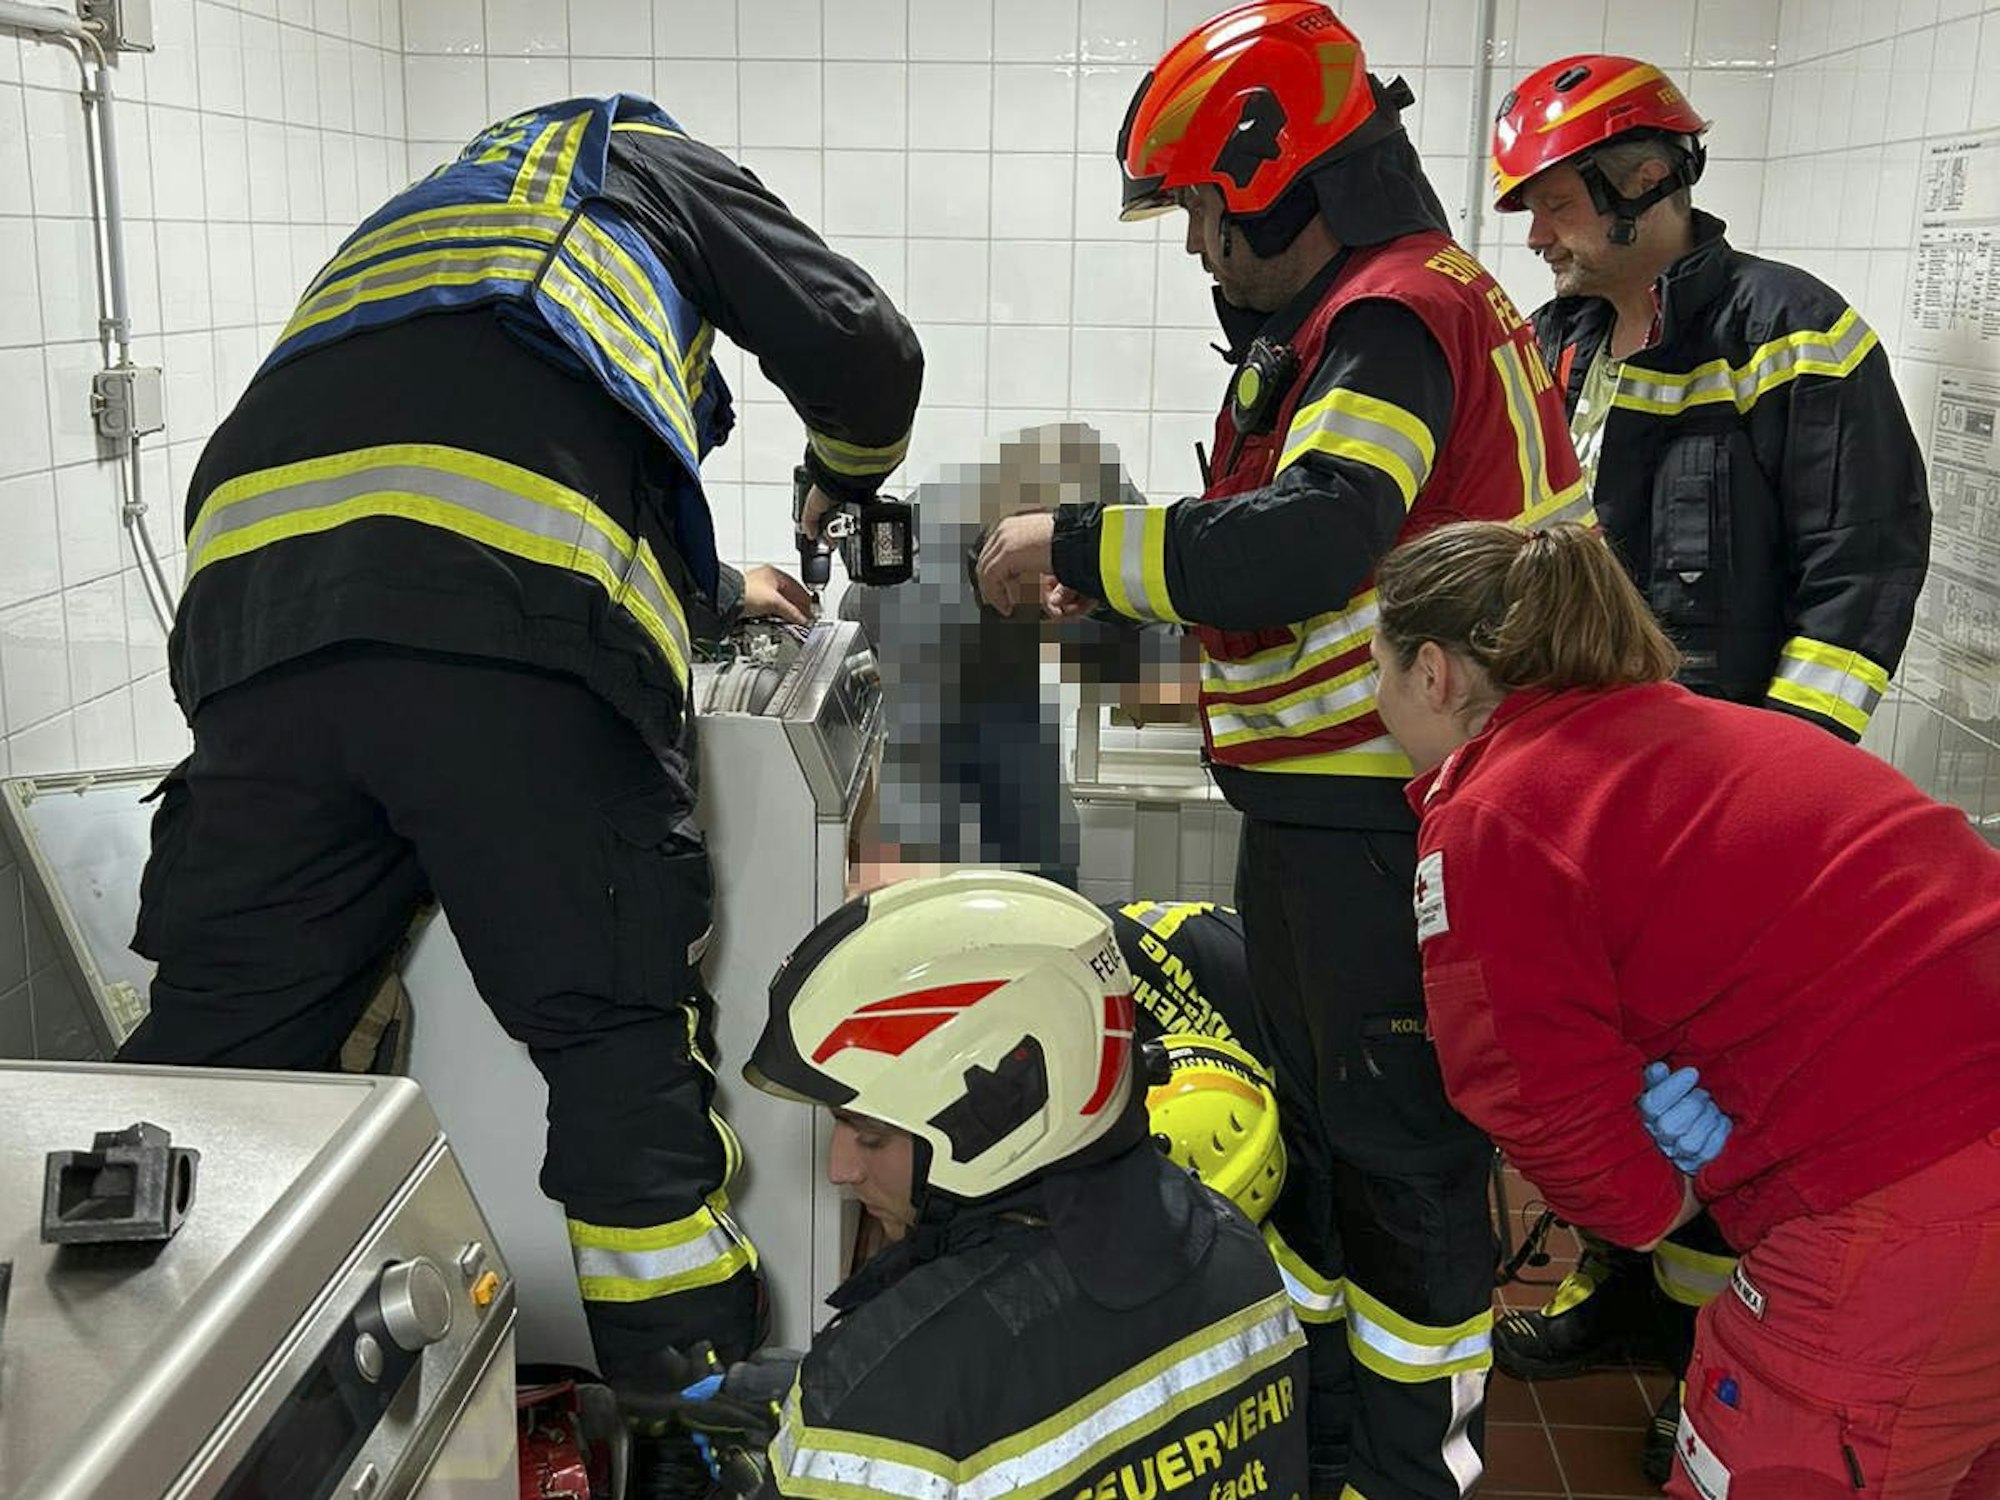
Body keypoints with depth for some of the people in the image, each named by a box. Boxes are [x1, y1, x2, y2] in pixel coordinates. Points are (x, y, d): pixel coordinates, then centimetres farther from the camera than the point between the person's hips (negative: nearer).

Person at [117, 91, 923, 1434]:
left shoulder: (405, 223, 44)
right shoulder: (651, 161, 29)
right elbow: (866, 348, 20)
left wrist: (711, 592, 55)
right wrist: (844, 487, 42)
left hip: (251, 603, 6)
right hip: (512, 640, -5)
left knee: (222, 1034, 10)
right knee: (624, 1032, 3)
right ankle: (692, 1395, 12)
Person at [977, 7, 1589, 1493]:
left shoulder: (1392, 317, -17)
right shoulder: (1405, 300, 18)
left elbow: (1307, 540, -32)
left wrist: (1078, 544, -22)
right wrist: (1119, 589, 12)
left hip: (1380, 825, -11)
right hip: (1332, 805, 11)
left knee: (1398, 1142, 3)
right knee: (1315, 1108, 22)